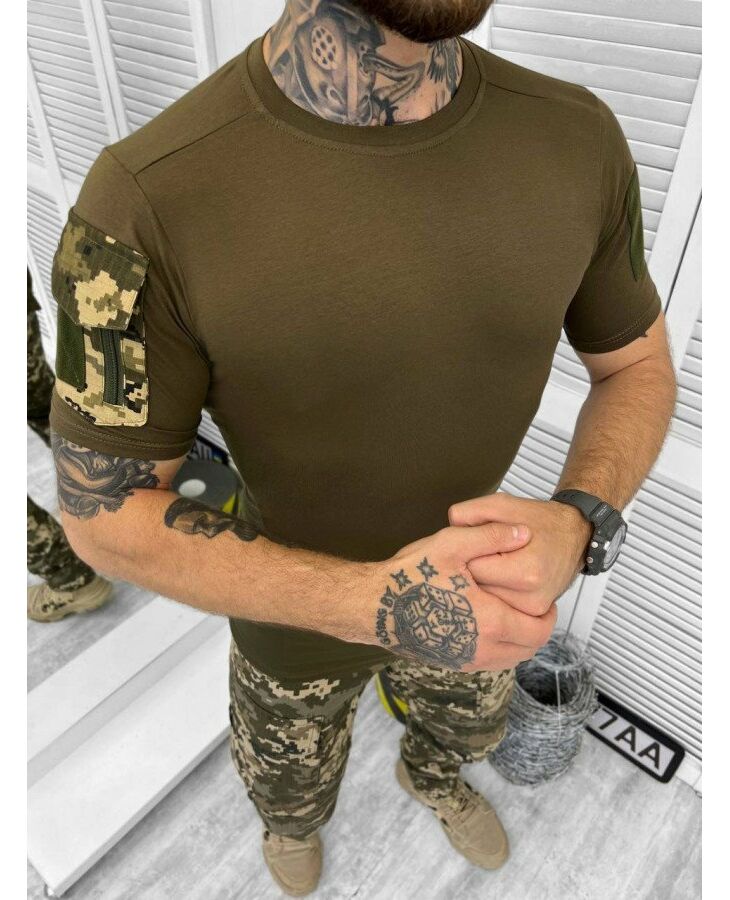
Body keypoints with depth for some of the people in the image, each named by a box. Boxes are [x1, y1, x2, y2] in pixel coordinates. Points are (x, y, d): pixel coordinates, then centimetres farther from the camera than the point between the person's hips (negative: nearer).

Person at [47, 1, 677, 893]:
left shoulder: (578, 135, -20)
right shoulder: (148, 200, -33)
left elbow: (640, 365, -6)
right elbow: (102, 510, -22)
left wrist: (578, 522, -28)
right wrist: (375, 603, -35)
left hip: (479, 590, 4)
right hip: (298, 618, -2)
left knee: (464, 729, 37)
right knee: (291, 790, 32)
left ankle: (431, 776, 77)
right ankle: (291, 817, 74)